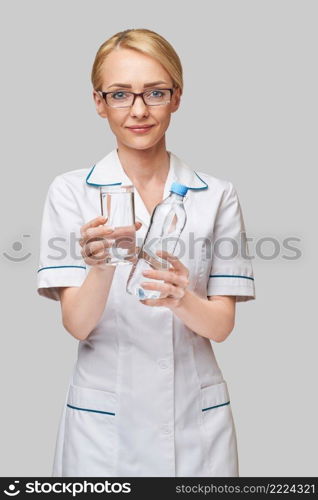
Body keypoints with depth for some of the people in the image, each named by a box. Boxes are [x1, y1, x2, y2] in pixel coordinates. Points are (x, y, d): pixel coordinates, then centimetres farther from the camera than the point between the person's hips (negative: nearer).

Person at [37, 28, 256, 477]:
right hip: (102, 417, -1)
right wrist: (101, 268, -31)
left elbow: (221, 325, -5)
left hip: (196, 416, 1)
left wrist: (181, 298, -26)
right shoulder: (70, 191, -5)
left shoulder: (217, 195, -2)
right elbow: (76, 324, -11)